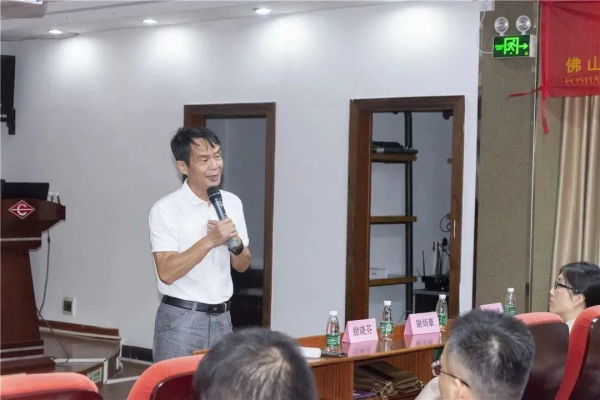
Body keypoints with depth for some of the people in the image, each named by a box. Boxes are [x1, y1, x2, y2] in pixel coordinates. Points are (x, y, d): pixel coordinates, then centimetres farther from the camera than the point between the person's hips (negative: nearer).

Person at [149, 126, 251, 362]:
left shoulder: (232, 203, 7)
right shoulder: (166, 209, -11)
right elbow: (166, 272, -19)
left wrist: (236, 244, -9)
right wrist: (210, 240, -24)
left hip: (221, 318, 5)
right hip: (180, 320, -5)